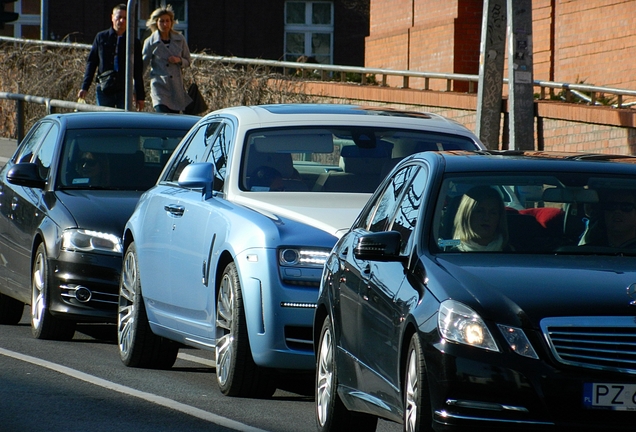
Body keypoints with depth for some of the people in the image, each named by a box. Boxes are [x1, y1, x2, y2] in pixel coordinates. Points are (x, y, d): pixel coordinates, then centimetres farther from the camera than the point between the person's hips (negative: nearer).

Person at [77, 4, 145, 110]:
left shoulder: (134, 42, 6)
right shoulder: (101, 37, 7)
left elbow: (138, 72, 10)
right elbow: (91, 63, 9)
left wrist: (140, 96, 8)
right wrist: (84, 87, 2)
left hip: (124, 91, -1)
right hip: (104, 90, 1)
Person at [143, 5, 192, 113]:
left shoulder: (179, 39, 7)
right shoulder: (150, 42, 0)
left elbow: (187, 62, 15)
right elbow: (142, 65, 6)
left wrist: (179, 60, -8)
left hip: (177, 87, 3)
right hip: (160, 87, -3)